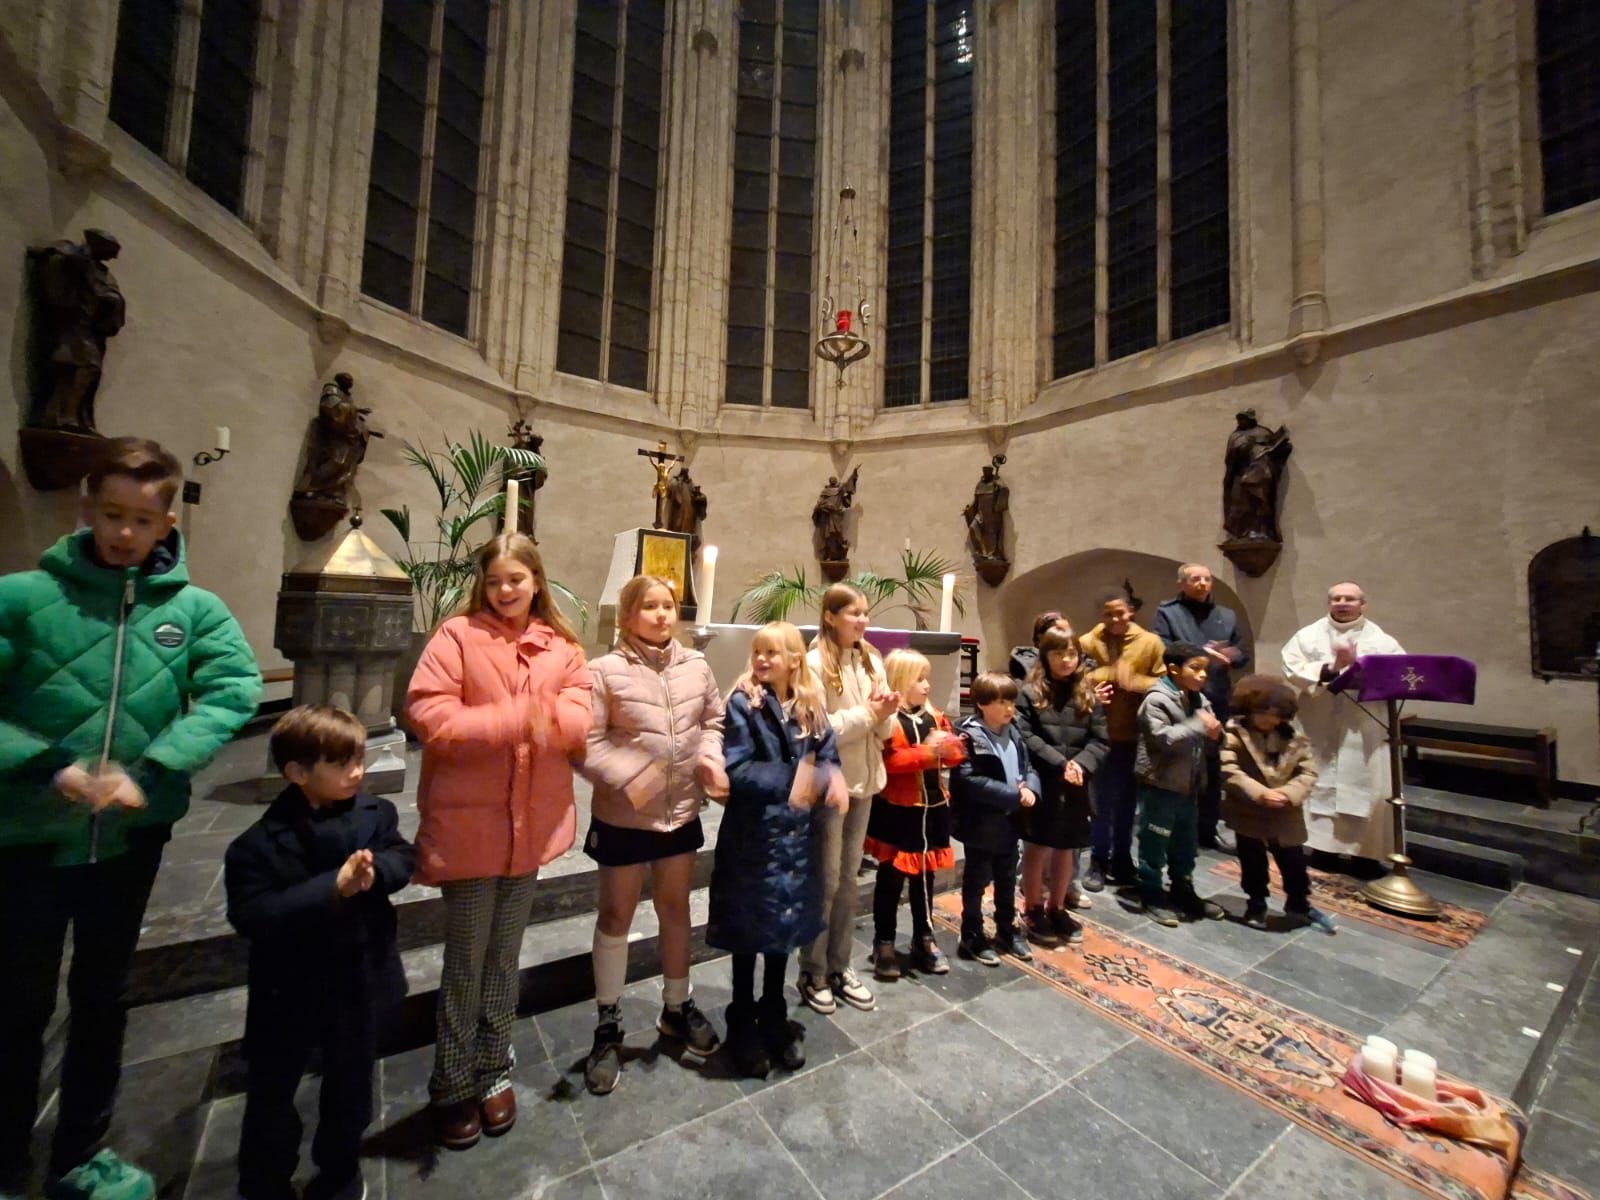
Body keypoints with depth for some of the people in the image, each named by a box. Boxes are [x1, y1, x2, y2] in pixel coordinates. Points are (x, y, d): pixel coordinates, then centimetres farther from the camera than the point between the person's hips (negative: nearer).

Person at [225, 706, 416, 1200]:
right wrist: (332, 887, -32)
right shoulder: (261, 842, -18)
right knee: (272, 1090, 18)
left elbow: (405, 857, -6)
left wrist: (374, 871, -28)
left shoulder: (374, 812, -9)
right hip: (290, 990, -3)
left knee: (350, 1082, 22)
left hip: (358, 980, 3)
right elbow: (250, 914, -23)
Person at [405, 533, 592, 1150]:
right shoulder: (456, 635, -8)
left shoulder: (562, 648, 3)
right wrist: (518, 718, -25)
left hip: (532, 822, 4)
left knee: (504, 956, 20)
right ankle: (453, 1085, 35)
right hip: (468, 822, -3)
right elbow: (428, 715, -17)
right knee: (466, 960, 12)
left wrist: (545, 717, -25)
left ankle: (495, 1069, 40)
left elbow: (580, 720, -5)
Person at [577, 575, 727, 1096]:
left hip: (682, 810, 4)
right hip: (623, 814, -3)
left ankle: (676, 1008, 44)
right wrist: (632, 780, -27)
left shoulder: (696, 666, -5)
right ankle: (608, 1024, 38)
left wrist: (711, 759, -11)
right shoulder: (606, 671, -17)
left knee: (676, 907, 20)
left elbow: (713, 721, 6)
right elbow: (587, 744, -17)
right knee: (616, 915, 15)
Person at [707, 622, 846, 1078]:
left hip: (795, 834, 4)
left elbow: (829, 758, 2)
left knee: (785, 923, 18)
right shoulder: (742, 704, -13)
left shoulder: (812, 706, 1)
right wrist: (790, 780, -28)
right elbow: (735, 770, -19)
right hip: (751, 834, -4)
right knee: (749, 927, 10)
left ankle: (774, 1017, 39)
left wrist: (828, 780, -20)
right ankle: (742, 1023, 34)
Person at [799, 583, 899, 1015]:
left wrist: (886, 714, -13)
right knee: (826, 879, 6)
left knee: (848, 877, 17)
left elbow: (883, 731, 9)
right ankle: (813, 972, 26)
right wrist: (867, 712, -18)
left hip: (863, 781, 6)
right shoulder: (815, 663, -14)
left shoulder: (872, 661, 6)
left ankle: (839, 967, 33)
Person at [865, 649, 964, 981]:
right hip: (896, 811, -6)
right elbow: (888, 761, -26)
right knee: (891, 879, 5)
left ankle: (924, 939, 34)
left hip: (931, 809, 6)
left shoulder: (935, 716, 7)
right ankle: (884, 944, 21)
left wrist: (946, 746, -15)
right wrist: (927, 750, -26)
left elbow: (956, 753, 7)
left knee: (924, 876, 18)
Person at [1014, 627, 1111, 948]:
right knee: (1037, 849, 9)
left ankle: (1056, 909, 36)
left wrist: (1080, 764, -16)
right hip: (1041, 785, -4)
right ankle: (1033, 912, 27)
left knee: (1066, 850, 17)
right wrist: (1060, 763, -21)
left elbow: (1100, 741, 1)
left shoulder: (1088, 695, 5)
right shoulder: (1030, 693, -7)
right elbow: (1025, 738, -14)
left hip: (1075, 788, 4)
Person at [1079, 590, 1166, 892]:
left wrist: (1134, 681, -17)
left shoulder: (1150, 642, 1)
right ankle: (1099, 861, 21)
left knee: (1128, 800, 15)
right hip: (1101, 734, -2)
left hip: (1135, 735, 2)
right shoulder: (1088, 643, -4)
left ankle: (1122, 859, 31)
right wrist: (1108, 674, -23)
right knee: (1103, 800, 7)